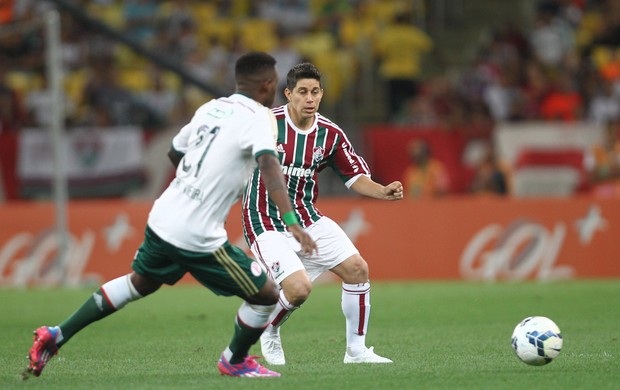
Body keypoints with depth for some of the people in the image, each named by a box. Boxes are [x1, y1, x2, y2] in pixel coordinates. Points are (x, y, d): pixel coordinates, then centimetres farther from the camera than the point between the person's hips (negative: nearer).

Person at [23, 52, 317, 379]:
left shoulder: (211, 107, 11)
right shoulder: (258, 116, -11)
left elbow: (175, 152, 25)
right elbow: (269, 164, -29)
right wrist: (290, 221, -39)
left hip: (162, 219, 8)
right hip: (196, 238, -8)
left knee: (140, 283, 32)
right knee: (266, 295, 8)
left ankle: (57, 336, 32)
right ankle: (234, 362, 30)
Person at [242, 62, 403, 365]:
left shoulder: (330, 135, -1)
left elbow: (355, 176, 5)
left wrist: (383, 192, -13)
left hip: (308, 219, 6)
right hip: (267, 223, -6)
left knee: (357, 269, -3)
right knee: (299, 288, -22)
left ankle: (356, 350, 12)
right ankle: (268, 334, 12)